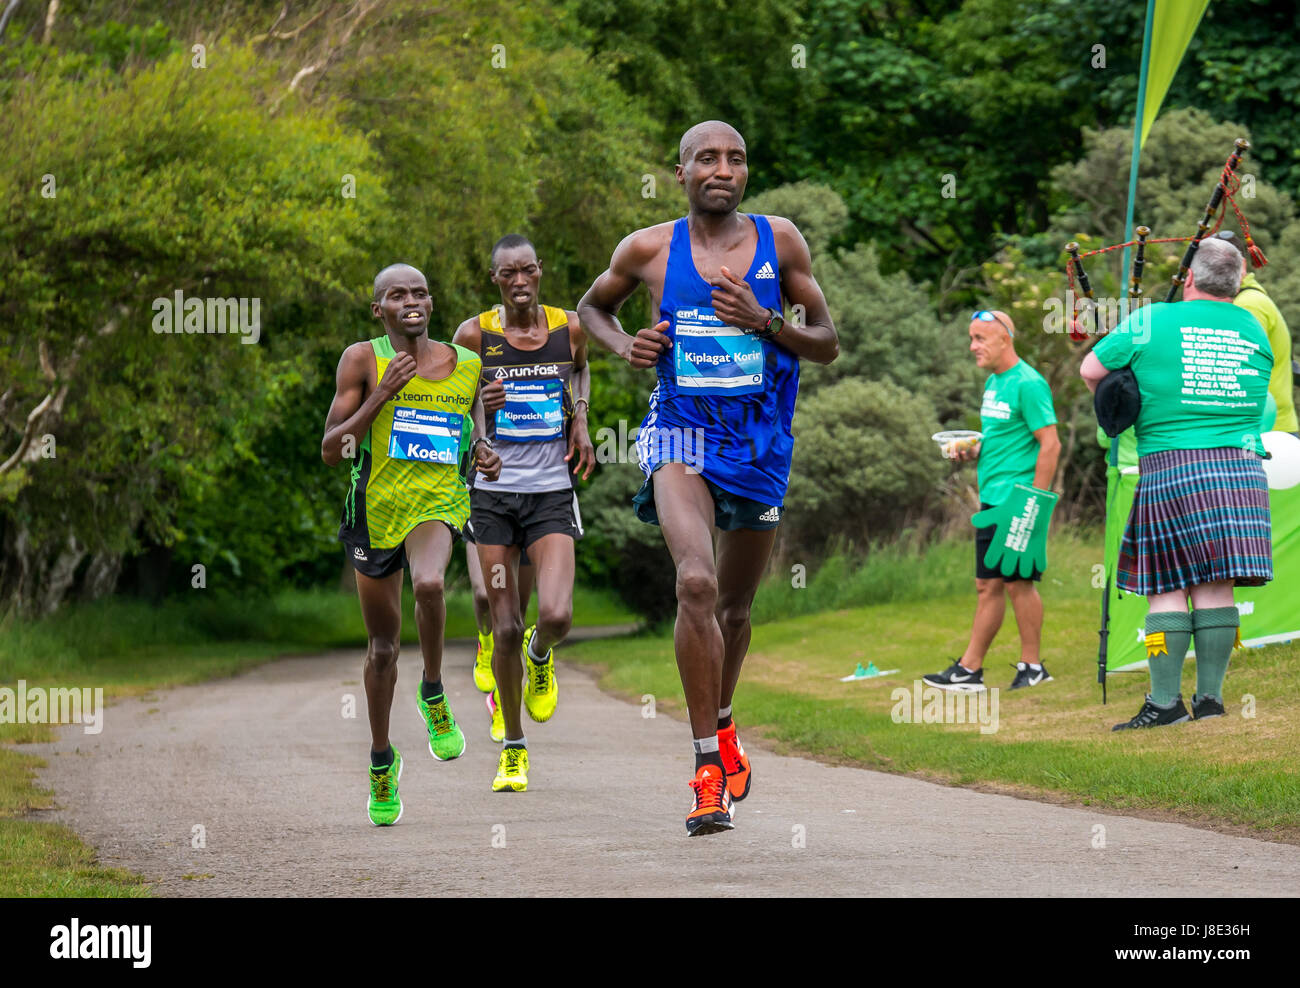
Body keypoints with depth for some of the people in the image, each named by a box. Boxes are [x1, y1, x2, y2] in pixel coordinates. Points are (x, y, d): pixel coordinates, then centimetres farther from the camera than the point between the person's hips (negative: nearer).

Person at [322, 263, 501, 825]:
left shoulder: (466, 365, 5)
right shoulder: (363, 359, -4)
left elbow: (474, 436, 19)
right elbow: (331, 451, -8)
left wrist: (485, 457, -4)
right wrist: (380, 395, -17)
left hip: (438, 503, 0)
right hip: (375, 508, 0)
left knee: (429, 583, -35)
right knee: (383, 645, 9)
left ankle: (434, 694, -9)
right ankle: (381, 760, 31)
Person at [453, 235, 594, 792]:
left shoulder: (568, 328, 3)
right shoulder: (474, 334, -3)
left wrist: (580, 418, 9)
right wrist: (478, 405, -16)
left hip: (552, 493, 1)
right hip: (494, 492, -1)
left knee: (556, 616, -17)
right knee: (506, 628, -1)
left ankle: (540, 657, 22)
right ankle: (512, 749, 16)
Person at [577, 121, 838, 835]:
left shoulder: (779, 241, -2)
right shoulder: (649, 249, -3)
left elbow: (827, 346, 2)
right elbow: (591, 306, 16)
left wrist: (764, 322, -16)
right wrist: (624, 345, -5)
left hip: (760, 445, 3)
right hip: (680, 435, -2)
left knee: (735, 604, 17)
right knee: (696, 582, -25)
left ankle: (722, 727, 46)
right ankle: (709, 765, -22)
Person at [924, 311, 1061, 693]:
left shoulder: (1028, 384, -13)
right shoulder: (993, 382, 16)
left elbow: (1049, 444, -16)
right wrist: (975, 450, 7)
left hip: (1019, 502, -9)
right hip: (992, 500, 9)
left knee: (1018, 582, -3)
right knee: (988, 585, 9)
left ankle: (1032, 666, 7)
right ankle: (969, 670, 9)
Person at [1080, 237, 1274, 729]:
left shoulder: (1151, 321, -1)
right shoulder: (1254, 330, 10)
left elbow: (1091, 370, 6)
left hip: (1170, 469, -3)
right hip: (1240, 467, 3)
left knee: (1167, 589, 0)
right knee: (1216, 587, 4)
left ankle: (1166, 700, -3)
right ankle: (1210, 696, 5)